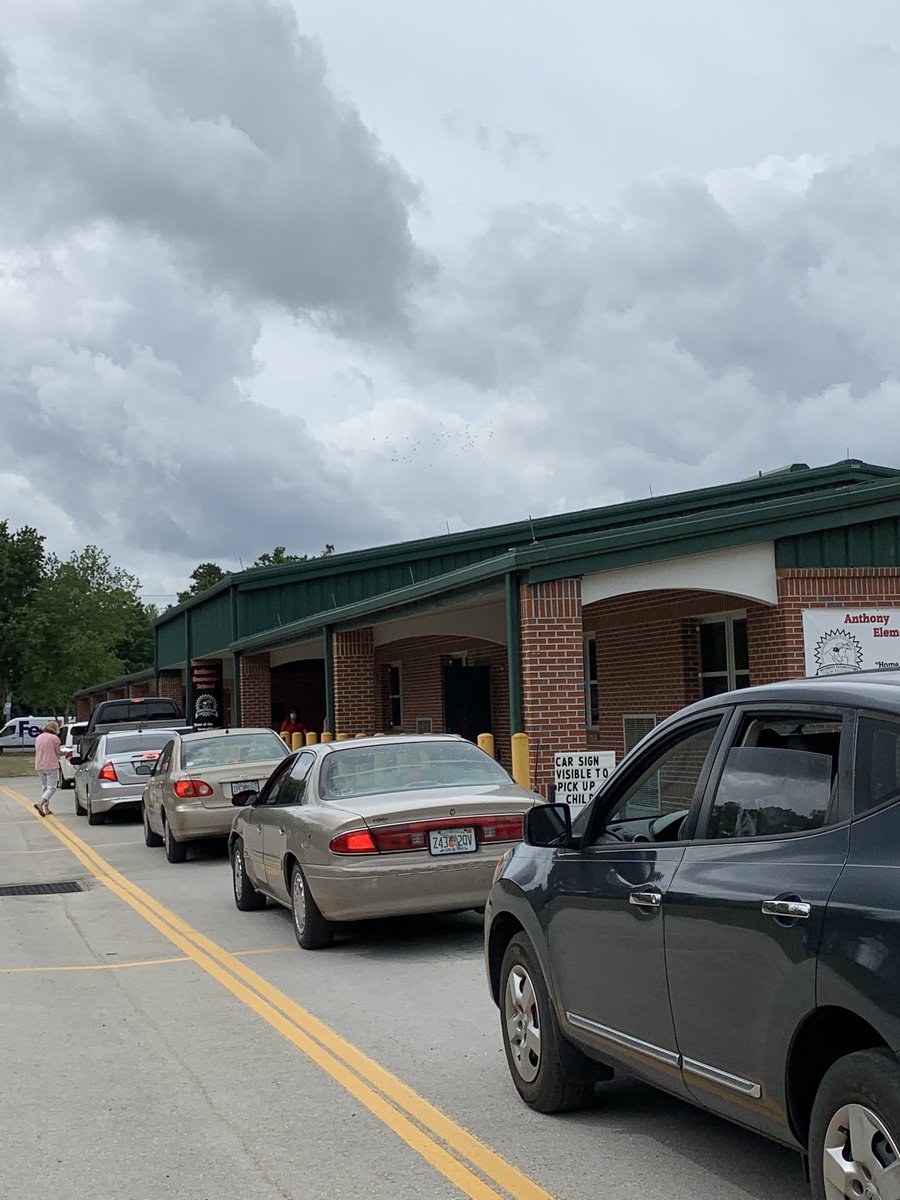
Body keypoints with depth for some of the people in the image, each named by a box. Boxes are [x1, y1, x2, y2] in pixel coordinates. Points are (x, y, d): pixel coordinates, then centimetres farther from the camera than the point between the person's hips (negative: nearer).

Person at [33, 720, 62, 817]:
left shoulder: (38, 737, 9)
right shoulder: (54, 738, -10)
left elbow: (37, 751, 17)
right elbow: (58, 752, -8)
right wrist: (63, 752, 14)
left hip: (39, 766, 7)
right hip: (51, 765, -7)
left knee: (44, 787, 16)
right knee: (52, 787, -5)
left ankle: (46, 809, 15)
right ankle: (40, 804, -24)